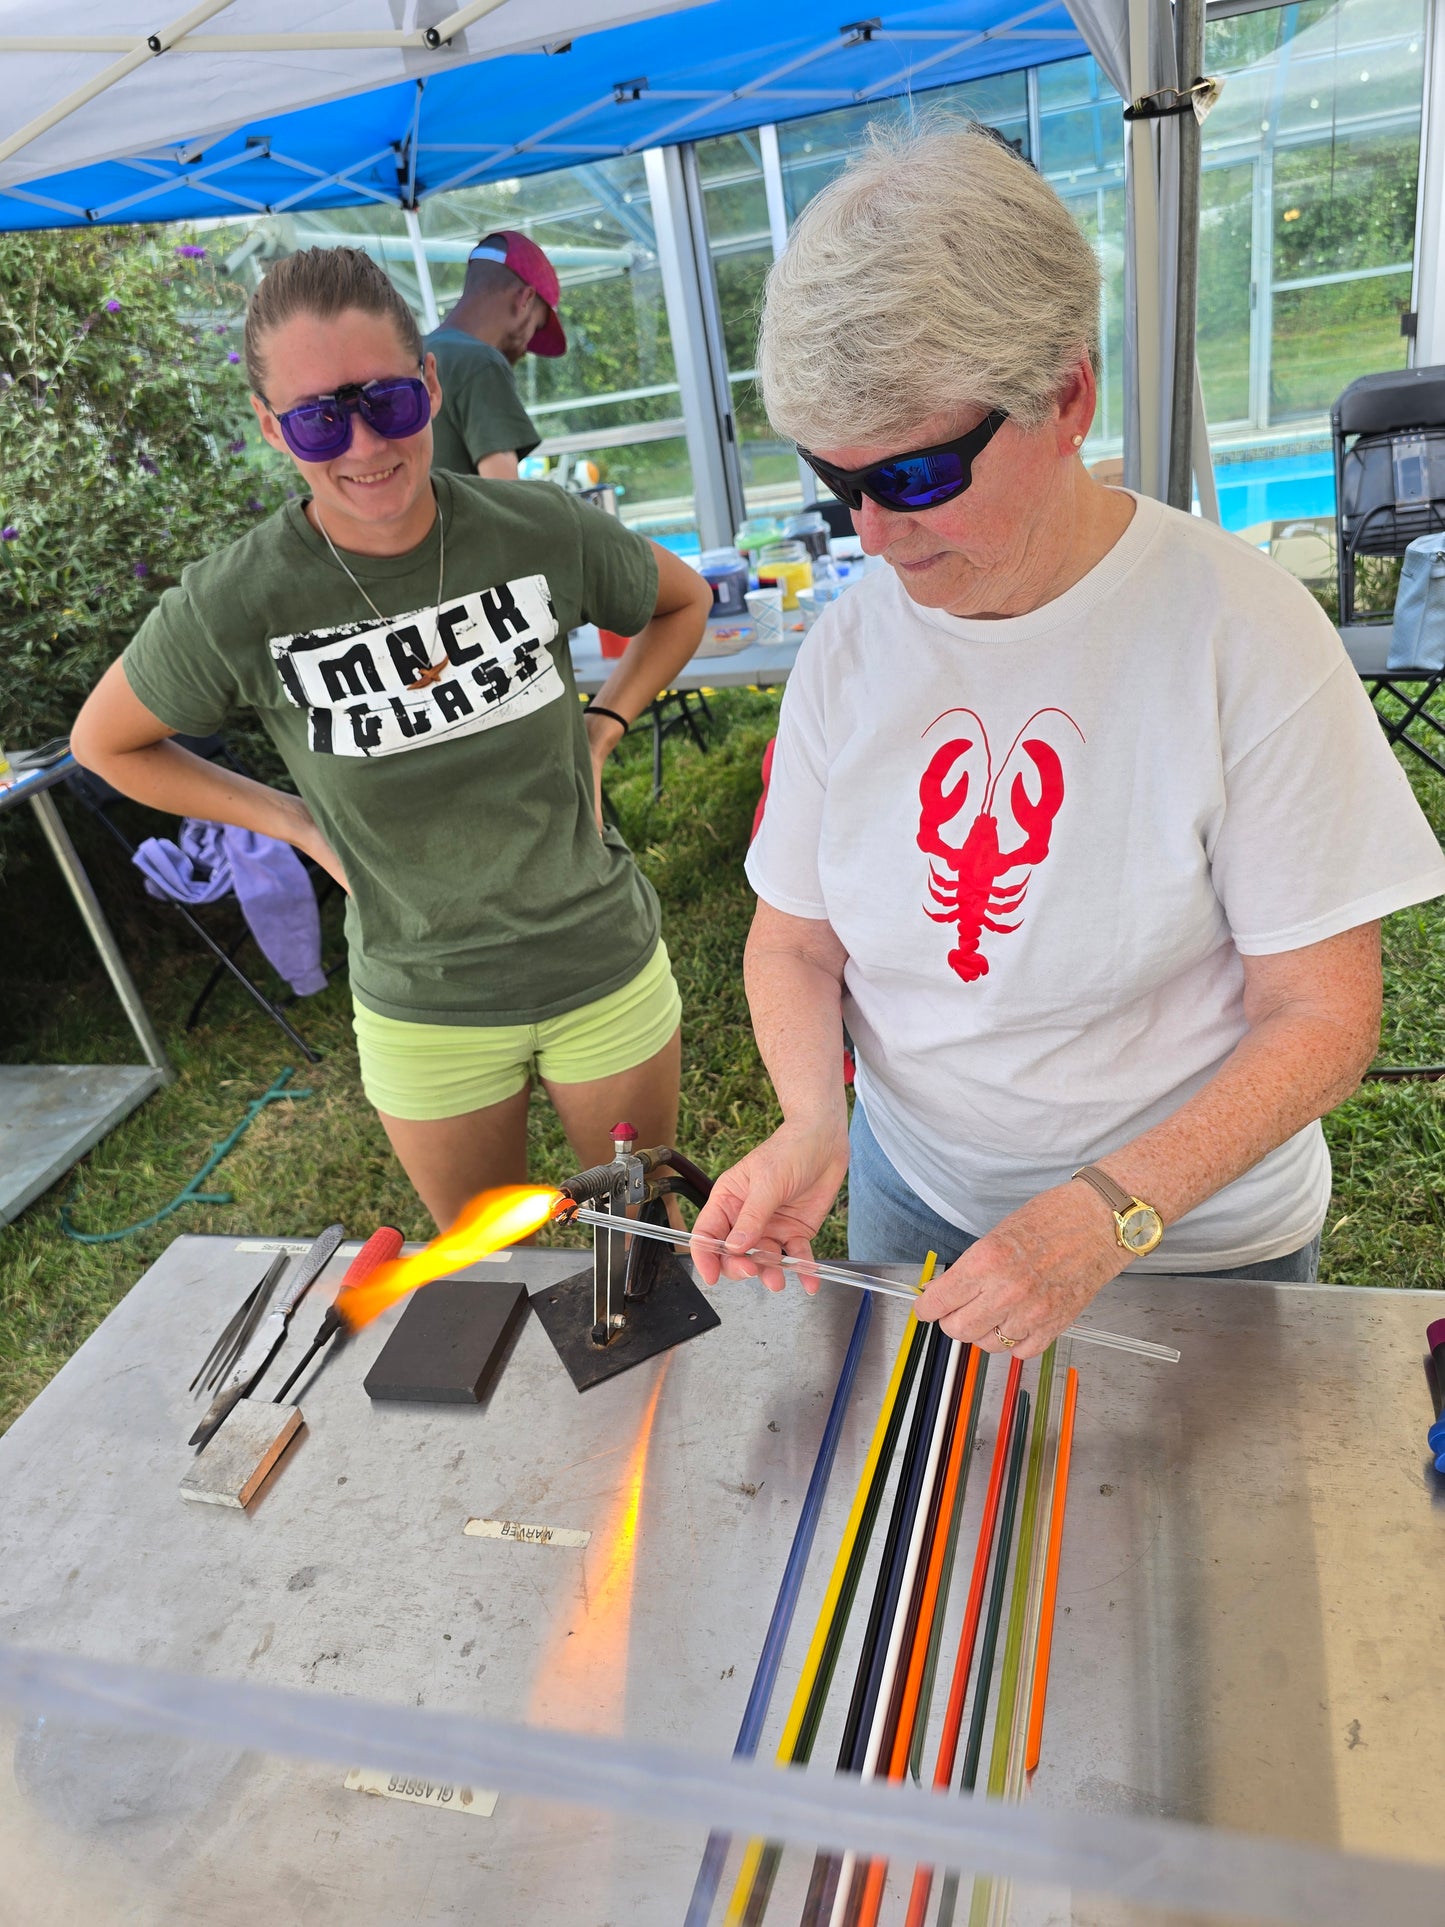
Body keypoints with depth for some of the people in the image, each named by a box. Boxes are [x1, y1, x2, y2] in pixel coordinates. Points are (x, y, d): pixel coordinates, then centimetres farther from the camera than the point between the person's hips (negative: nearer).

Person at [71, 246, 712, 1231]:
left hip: (610, 974, 1)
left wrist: (602, 728, -3)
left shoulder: (540, 528, -13)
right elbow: (106, 744, 2)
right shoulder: (238, 605, -17)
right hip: (426, 1019, 0)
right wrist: (300, 823, -5)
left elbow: (685, 599, 9)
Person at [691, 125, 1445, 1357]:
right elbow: (794, 936, -2)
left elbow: (1324, 1015, -19)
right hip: (913, 1197, 4)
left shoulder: (1240, 630, -20)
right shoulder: (850, 644, -9)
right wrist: (812, 1122, -20)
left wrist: (1107, 1211, -30)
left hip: (1193, 1232, -3)